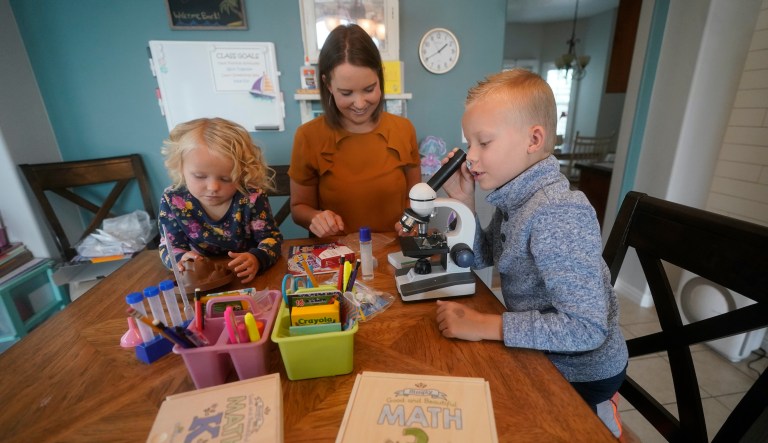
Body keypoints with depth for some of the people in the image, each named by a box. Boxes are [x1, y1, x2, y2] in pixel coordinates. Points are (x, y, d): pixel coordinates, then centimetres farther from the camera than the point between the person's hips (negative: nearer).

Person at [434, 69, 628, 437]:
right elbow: (479, 259, 3)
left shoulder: (556, 214, -32)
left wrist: (487, 326, -31)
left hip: (580, 370, -7)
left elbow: (587, 327, -34)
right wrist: (463, 203, -10)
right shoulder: (515, 197, -5)